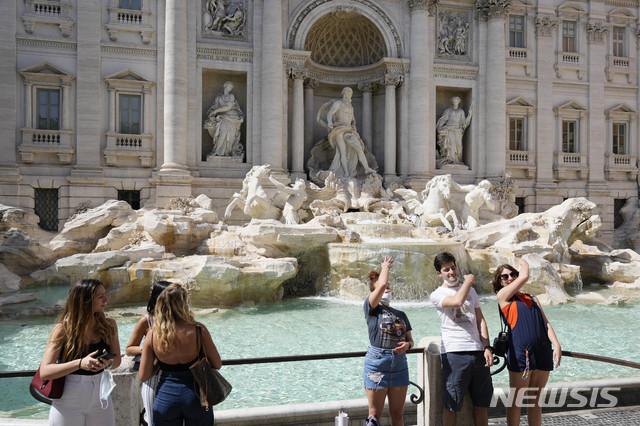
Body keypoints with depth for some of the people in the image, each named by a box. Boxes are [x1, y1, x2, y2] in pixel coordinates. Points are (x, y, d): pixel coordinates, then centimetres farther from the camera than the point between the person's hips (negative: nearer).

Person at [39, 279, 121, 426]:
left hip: (99, 397, 3)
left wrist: (108, 363, -17)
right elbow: (44, 372, -19)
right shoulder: (63, 329, -13)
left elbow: (117, 359, 7)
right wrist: (80, 363, -32)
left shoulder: (109, 325, -3)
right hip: (68, 401, -3)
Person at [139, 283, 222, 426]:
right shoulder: (199, 330, -17)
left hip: (165, 397, 1)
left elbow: (143, 376, -5)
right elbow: (217, 364, -6)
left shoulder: (152, 335, -11)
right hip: (196, 397, -1)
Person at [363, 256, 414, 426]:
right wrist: (385, 267, 2)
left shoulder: (401, 315, 16)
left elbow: (410, 340, 17)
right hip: (377, 362, -5)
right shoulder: (372, 308, -1)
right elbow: (382, 284, -16)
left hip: (399, 364, 5)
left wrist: (407, 345, -6)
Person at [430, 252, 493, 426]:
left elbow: (480, 320, 13)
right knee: (451, 405, 0)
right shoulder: (437, 295, -1)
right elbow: (458, 301, -22)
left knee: (482, 402, 10)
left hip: (478, 352, 5)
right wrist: (468, 281, -5)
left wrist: (487, 348, 2)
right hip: (454, 353, -5)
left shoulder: (471, 291, 18)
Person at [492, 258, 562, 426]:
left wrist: (556, 345, -2)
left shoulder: (532, 298, 19)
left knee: (536, 399, 11)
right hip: (520, 352, -5)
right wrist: (524, 263, 16)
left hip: (543, 352, 5)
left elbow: (545, 323, 12)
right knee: (517, 399, 1)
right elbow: (524, 276, -5)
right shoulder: (503, 295, 2)